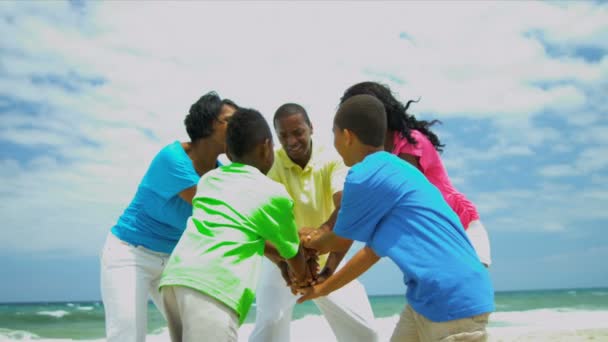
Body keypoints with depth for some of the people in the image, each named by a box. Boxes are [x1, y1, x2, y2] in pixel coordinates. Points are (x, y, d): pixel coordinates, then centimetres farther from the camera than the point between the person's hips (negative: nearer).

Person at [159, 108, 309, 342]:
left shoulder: (208, 179, 24)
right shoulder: (274, 193, 8)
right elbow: (293, 255, 23)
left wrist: (278, 261, 51)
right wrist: (304, 280, 45)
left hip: (174, 278, 7)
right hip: (211, 288, -7)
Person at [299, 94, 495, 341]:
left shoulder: (365, 177, -14)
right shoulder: (391, 169, 15)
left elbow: (339, 242, 2)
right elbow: (373, 250, 22)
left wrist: (308, 243, 24)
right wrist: (323, 288, 32)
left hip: (454, 302, -9)